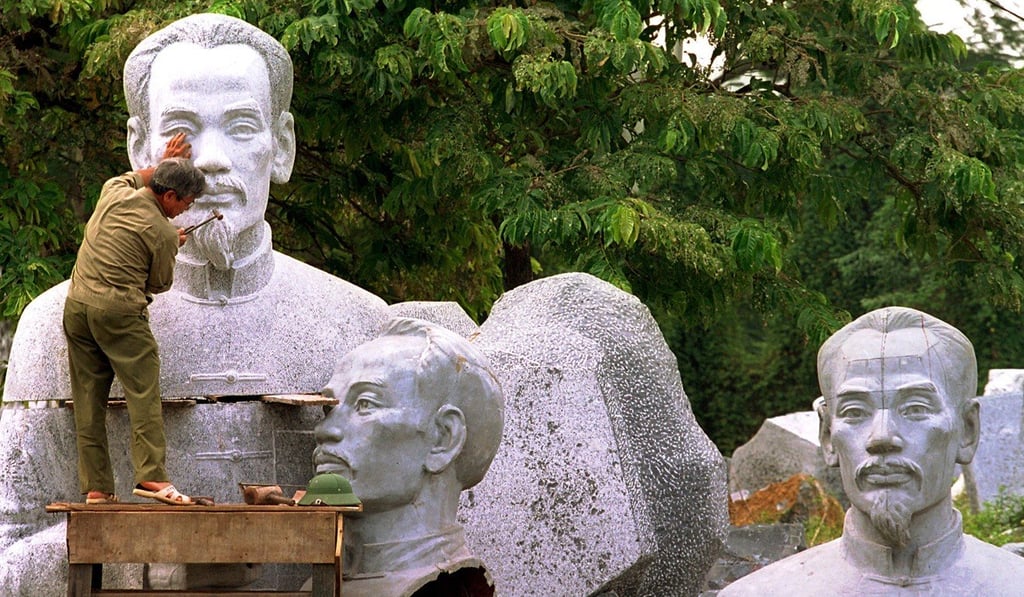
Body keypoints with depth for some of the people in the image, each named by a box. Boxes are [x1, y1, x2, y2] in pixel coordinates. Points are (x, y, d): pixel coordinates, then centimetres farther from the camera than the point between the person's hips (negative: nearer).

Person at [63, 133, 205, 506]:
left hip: (76, 304, 7)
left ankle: (95, 486, 4)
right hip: (119, 310, -7)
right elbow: (159, 283, 6)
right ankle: (152, 475, -20)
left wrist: (164, 163, 39)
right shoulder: (163, 234, -9)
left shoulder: (114, 192, 8)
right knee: (144, 391, -8)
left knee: (88, 401, 5)